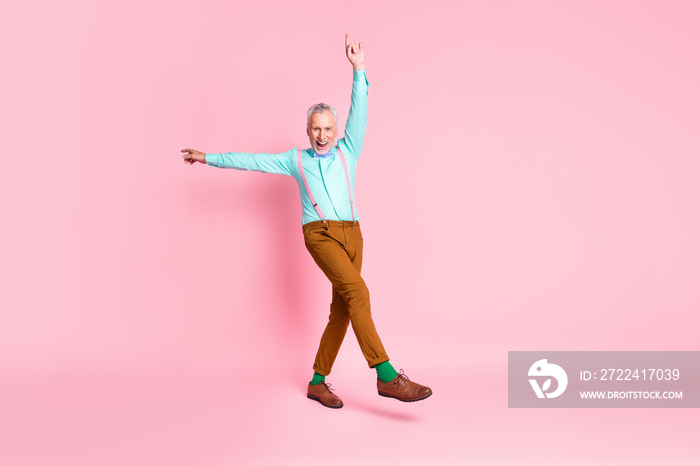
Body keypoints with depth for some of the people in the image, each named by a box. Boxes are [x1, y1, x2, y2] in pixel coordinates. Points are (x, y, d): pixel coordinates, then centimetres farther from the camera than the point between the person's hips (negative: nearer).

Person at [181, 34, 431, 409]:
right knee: (358, 293, -23)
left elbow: (359, 112, 6)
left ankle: (318, 382, 15)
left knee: (341, 310, 3)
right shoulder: (296, 160, 15)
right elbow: (252, 161, 19)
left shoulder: (347, 151, 17)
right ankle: (387, 377, -26)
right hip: (321, 234, -4)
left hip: (352, 235, 4)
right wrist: (209, 158, 21)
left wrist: (358, 70, -3)